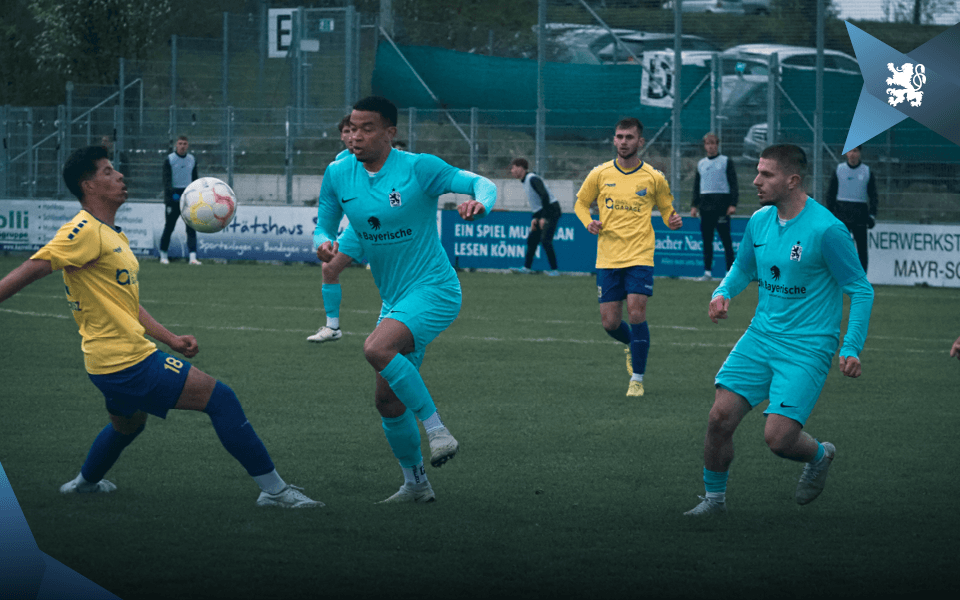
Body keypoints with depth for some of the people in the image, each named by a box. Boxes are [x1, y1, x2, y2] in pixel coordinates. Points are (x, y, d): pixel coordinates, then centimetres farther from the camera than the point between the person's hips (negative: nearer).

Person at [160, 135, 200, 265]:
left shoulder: (192, 159, 12)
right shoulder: (169, 159, -2)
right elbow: (167, 179, -10)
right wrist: (171, 193, -25)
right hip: (173, 195, -3)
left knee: (191, 227, -6)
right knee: (169, 226, 1)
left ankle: (193, 256, -12)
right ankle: (163, 255, 14)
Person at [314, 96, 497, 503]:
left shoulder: (418, 168, -13)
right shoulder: (338, 175, 3)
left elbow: (482, 184, -14)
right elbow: (324, 228, 11)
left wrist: (480, 204, -37)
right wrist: (324, 245, -13)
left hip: (434, 290, -7)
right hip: (394, 300, 7)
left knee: (377, 349, -32)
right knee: (388, 400, 9)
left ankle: (437, 431, -21)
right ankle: (415, 483, 27)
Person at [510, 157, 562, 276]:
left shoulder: (532, 179, -14)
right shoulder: (525, 181, 16)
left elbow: (544, 196, -23)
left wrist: (543, 217, -23)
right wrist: (535, 218, 13)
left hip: (551, 211, -10)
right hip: (542, 214, 10)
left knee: (545, 240, -17)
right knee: (532, 239, 8)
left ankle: (554, 270, -15)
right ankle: (527, 267, 11)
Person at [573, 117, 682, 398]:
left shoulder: (653, 178, 1)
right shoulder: (600, 174, 3)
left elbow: (666, 208, 13)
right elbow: (581, 203, 16)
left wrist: (673, 220, -10)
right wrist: (588, 222, -5)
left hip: (640, 258, -2)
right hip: (608, 258, 2)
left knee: (636, 312, -15)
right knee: (610, 322, 1)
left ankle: (637, 379, -4)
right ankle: (632, 344, 37)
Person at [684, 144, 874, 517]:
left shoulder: (826, 230, -16)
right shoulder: (759, 221, 4)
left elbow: (861, 290, -10)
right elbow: (743, 269, 21)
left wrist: (852, 348, -17)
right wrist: (723, 293, -1)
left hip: (807, 347, -6)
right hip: (761, 335, 6)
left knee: (778, 437, -14)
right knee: (720, 418, -6)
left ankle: (820, 456, 20)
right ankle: (714, 497, 14)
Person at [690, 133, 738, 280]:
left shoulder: (726, 161, 4)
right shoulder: (701, 164, 17)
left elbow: (733, 184, -1)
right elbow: (696, 186, 20)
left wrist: (733, 204, -10)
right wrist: (694, 205, 10)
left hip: (722, 204, -5)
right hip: (705, 205, 5)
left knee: (726, 239, -6)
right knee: (707, 239, 3)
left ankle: (731, 272, -5)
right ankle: (707, 271, 6)